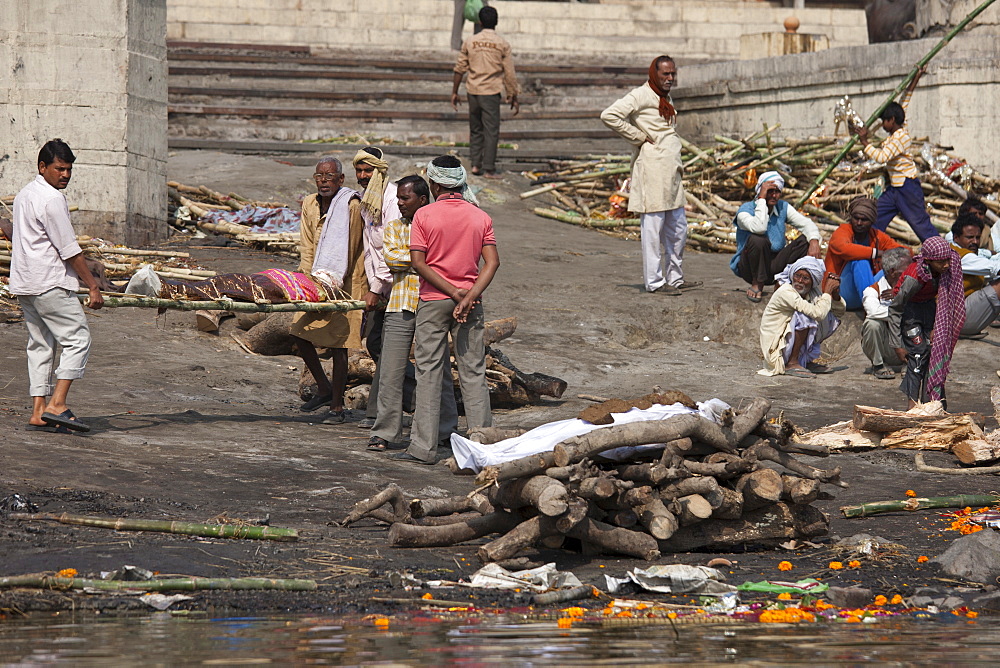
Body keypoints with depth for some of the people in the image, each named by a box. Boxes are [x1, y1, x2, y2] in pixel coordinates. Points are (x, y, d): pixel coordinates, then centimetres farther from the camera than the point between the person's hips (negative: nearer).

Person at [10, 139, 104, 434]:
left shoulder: (25, 194, 16)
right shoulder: (51, 199, -15)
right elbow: (69, 250, -16)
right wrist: (92, 286, -11)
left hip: (25, 286, 10)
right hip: (50, 284, -10)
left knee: (40, 344, 9)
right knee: (77, 338, -7)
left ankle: (38, 412, 5)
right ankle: (56, 404, -14)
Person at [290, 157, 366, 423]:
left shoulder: (352, 206, -11)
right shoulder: (309, 205, 8)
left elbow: (348, 251, -13)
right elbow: (306, 247, 5)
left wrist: (332, 282, -17)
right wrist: (310, 281, -7)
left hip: (344, 285, -6)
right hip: (315, 283, 6)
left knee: (339, 344, -6)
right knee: (300, 335, 0)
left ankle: (337, 406, 2)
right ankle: (324, 388, 22)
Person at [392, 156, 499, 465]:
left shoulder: (424, 215, -5)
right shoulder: (480, 217, 4)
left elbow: (418, 262, -11)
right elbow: (492, 262, -5)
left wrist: (453, 292, -10)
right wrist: (469, 296, -11)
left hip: (433, 301, -2)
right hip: (470, 302, 3)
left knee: (429, 373, 1)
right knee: (473, 374, 6)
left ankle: (424, 447, -1)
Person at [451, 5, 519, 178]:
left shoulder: (470, 42, 3)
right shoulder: (502, 44, -4)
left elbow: (460, 69, 5)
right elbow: (509, 73, -2)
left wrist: (454, 92, 14)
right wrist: (513, 97, 5)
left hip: (473, 91, 3)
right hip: (491, 92, -3)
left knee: (475, 130, 15)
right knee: (491, 131, 1)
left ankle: (475, 164, 13)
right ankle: (489, 169, -1)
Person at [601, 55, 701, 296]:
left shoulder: (666, 99, 18)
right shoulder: (641, 96, -8)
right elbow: (609, 115, -19)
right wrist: (638, 137, -14)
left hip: (671, 172, 9)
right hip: (652, 170, -9)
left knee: (678, 229, 13)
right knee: (653, 227, -5)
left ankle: (675, 278, 23)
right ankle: (654, 282, -2)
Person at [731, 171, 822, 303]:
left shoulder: (783, 208, 4)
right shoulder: (745, 210, -14)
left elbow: (806, 224, -4)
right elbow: (759, 227, -35)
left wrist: (814, 242, -26)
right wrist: (761, 199, -27)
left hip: (775, 265, 5)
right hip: (749, 268, -5)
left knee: (806, 240, -12)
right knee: (758, 239, -36)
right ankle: (757, 284, -16)